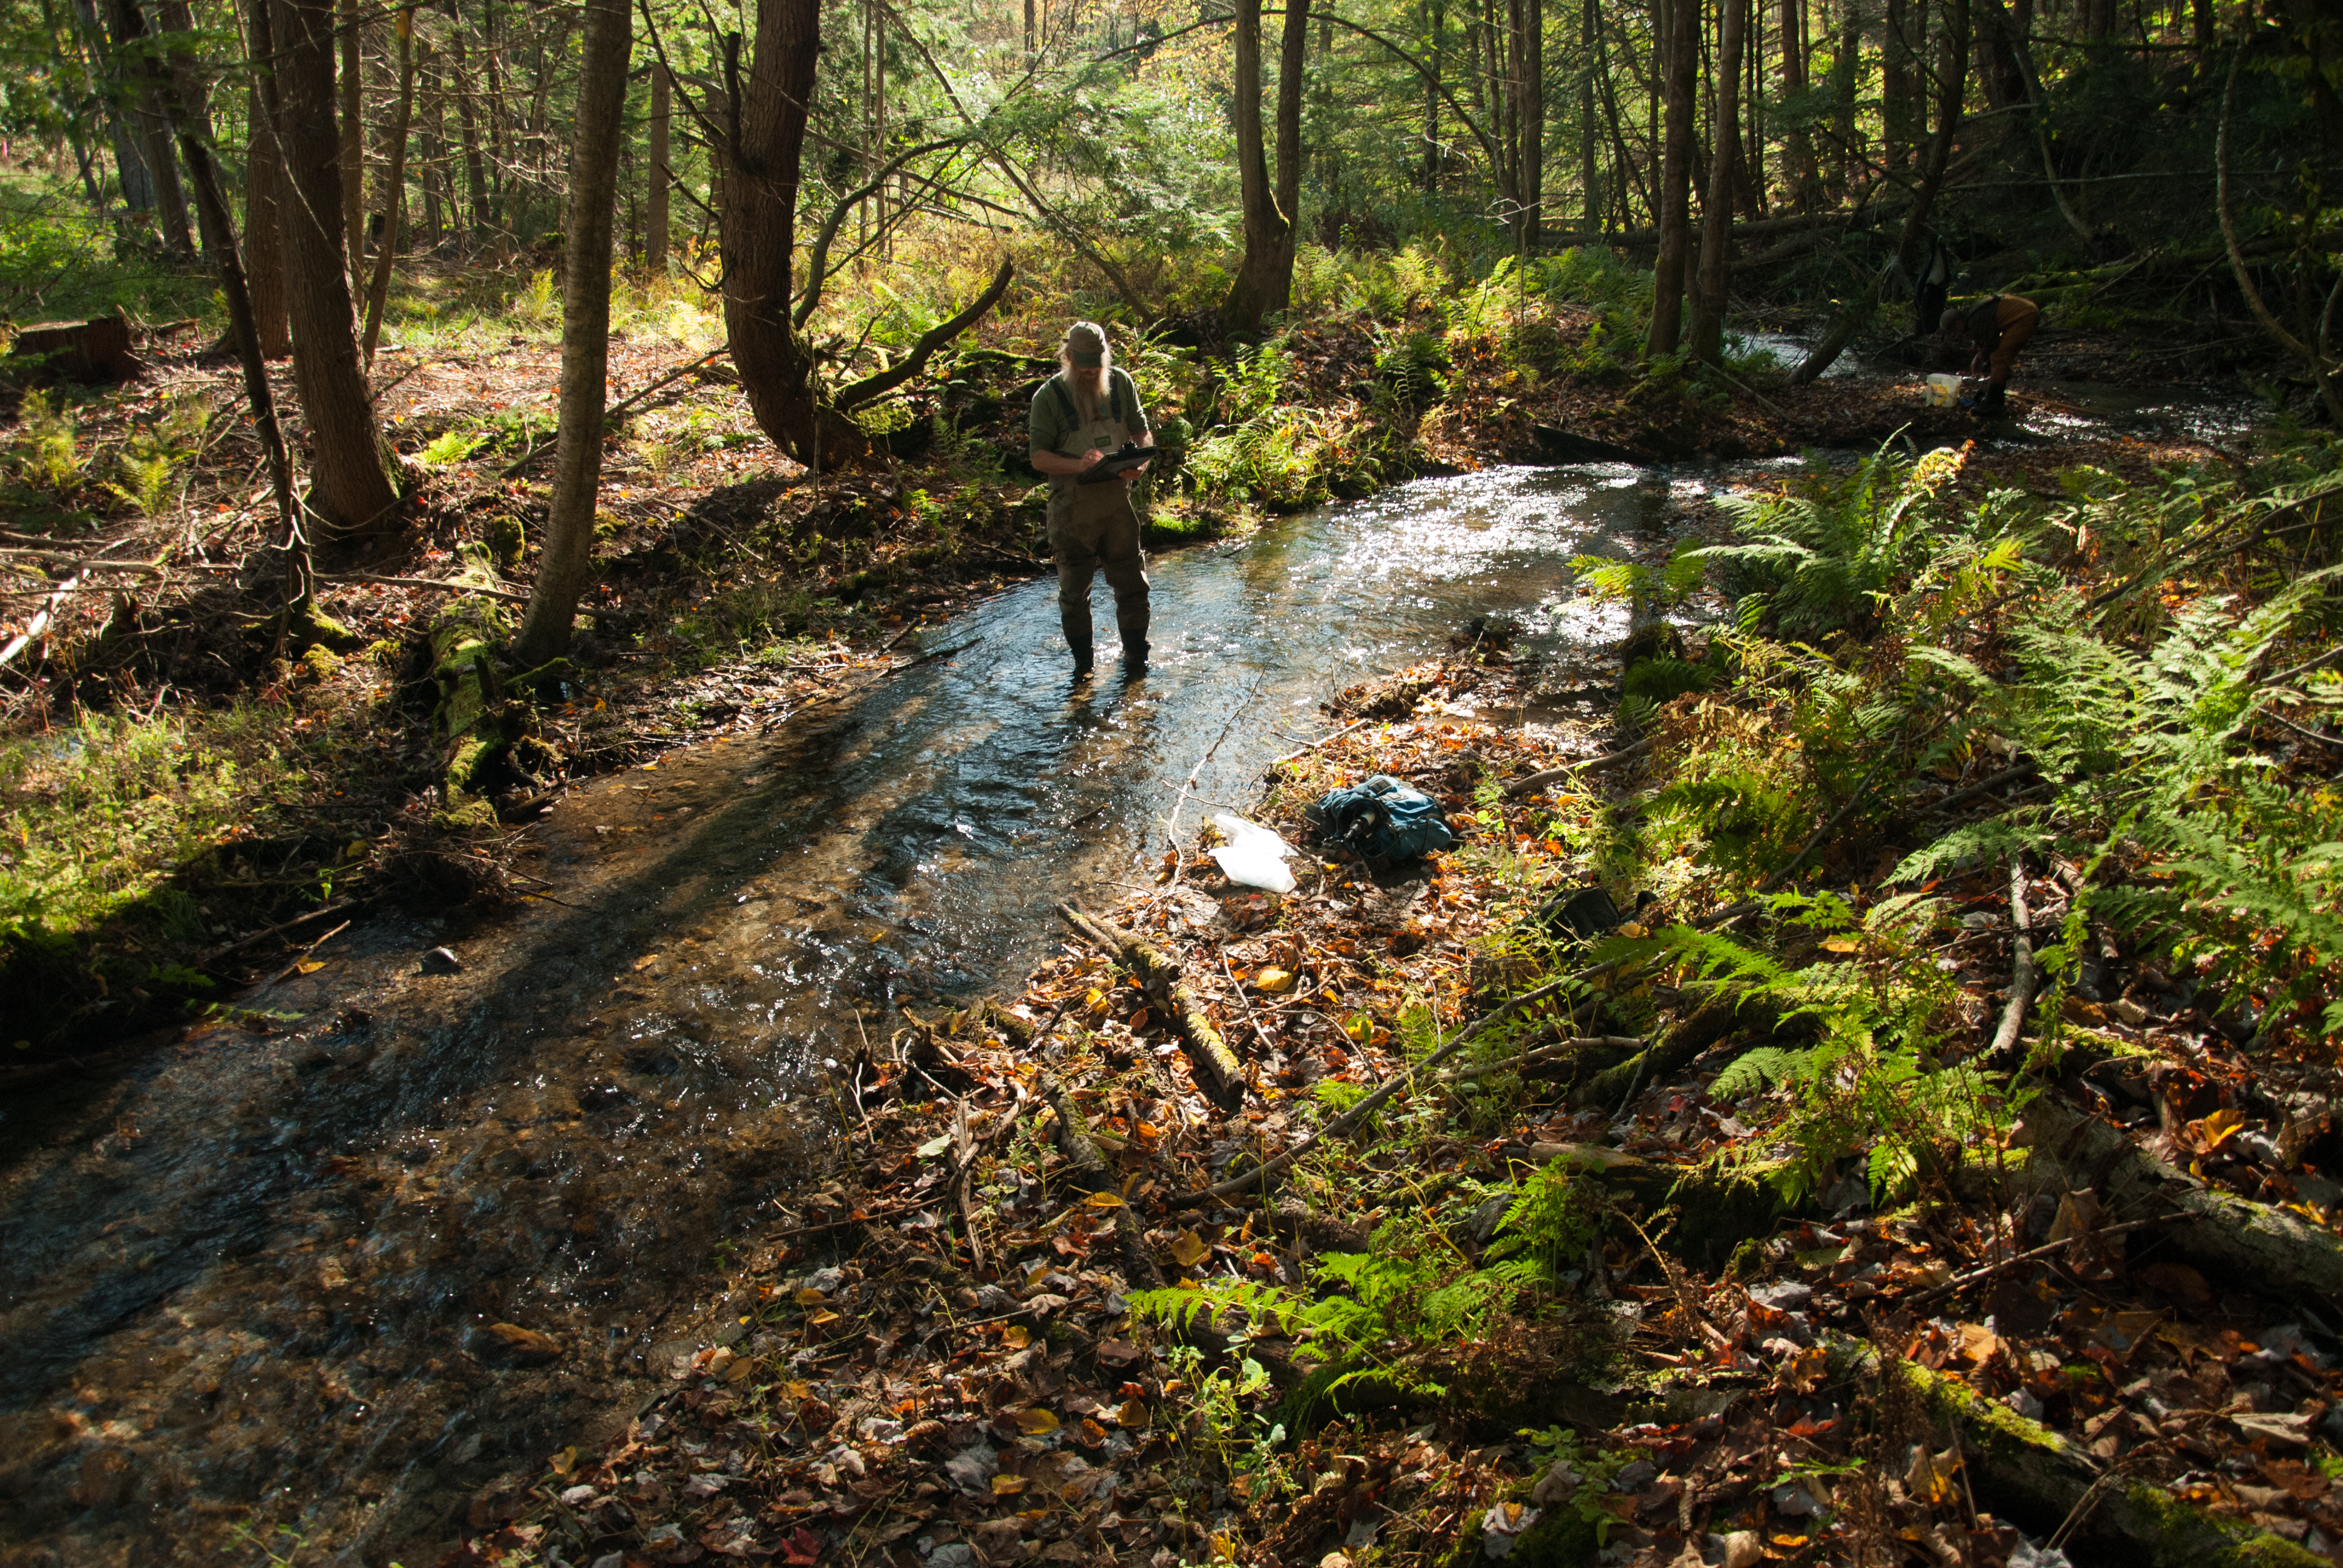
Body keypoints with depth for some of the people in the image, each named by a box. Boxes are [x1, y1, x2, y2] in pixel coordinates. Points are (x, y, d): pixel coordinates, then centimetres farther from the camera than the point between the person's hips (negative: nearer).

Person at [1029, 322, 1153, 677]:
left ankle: (1136, 657, 21)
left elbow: (1142, 432, 10)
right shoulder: (1049, 397, -5)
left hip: (1118, 500, 2)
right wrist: (1077, 465, -27)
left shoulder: (1121, 384, 4)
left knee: (1131, 584, 6)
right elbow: (1039, 456, -8)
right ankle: (1082, 662, 23)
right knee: (1074, 590, 7)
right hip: (1073, 510, -2)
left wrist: (1139, 460, -13)